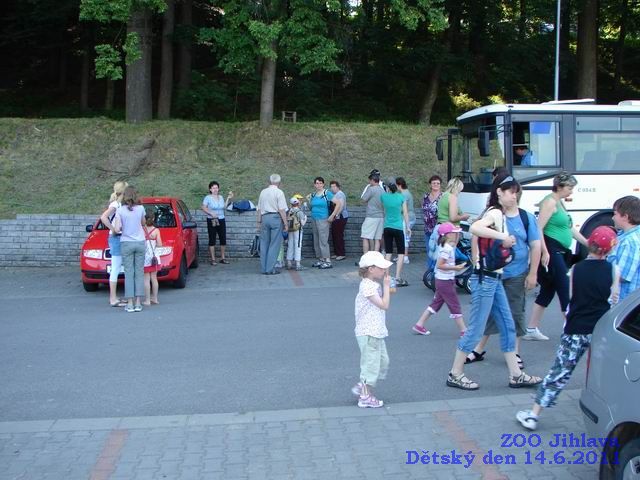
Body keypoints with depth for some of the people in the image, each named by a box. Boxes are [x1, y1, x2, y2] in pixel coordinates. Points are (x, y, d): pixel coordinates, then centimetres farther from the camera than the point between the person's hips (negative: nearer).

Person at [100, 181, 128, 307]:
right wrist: (113, 229, -22)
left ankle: (114, 297, 19)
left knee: (116, 269, 12)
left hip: (120, 238, 9)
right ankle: (113, 299, -3)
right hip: (116, 238, -9)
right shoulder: (115, 204, -14)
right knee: (116, 269, -6)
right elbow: (103, 217, -27)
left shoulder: (119, 204, 12)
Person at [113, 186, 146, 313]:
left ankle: (130, 304, 0)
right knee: (139, 273, 5)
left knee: (129, 273, 2)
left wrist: (119, 228, 10)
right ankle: (138, 303, 4)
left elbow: (117, 229, -11)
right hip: (140, 242, 1)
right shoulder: (141, 208, -1)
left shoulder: (120, 210, -6)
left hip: (126, 244, -1)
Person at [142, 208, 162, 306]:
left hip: (145, 257, -3)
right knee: (154, 278, 12)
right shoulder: (156, 230, -4)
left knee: (146, 279, 1)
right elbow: (159, 244, -5)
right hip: (154, 257, 3)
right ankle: (155, 299, 18)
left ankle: (147, 300, 1)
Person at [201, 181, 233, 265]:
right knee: (212, 240, -2)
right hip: (211, 221, -5)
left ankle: (222, 258, 17)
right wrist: (211, 213, -19)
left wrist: (228, 199, 11)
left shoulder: (221, 197, 12)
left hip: (221, 220, 5)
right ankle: (213, 259, 3)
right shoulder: (208, 198, -4)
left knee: (223, 239, 6)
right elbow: (203, 207, -11)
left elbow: (224, 207, 16)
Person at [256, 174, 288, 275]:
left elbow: (259, 209, 14)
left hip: (264, 218, 5)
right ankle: (270, 269, -2)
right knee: (274, 244, -1)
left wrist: (259, 222, 20)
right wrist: (285, 224, -6)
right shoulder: (279, 192, -5)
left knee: (264, 244, 10)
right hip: (275, 217, -5)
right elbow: (282, 210, -10)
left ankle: (263, 268, 13)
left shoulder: (263, 192, 12)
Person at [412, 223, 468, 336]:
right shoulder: (447, 249, -22)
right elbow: (439, 265, -24)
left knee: (436, 303, 15)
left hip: (442, 280, 10)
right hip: (445, 281, -10)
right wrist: (455, 267, -24)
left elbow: (454, 243, 30)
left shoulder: (449, 246, 7)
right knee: (455, 306, -1)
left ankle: (419, 325, 18)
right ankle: (464, 331, 7)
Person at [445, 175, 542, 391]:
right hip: (485, 278, -10)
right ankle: (455, 374, 9)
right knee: (475, 329, -2)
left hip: (494, 278, 10)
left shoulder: (499, 214, 14)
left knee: (508, 326, 12)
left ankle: (516, 375, 19)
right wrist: (503, 236, -30)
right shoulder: (495, 213, -15)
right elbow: (474, 228, -35)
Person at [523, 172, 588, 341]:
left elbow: (570, 228, 24)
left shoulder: (560, 202, 18)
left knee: (548, 291, 12)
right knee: (565, 290, -6)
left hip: (559, 253, 10)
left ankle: (532, 329, 18)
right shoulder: (550, 202, -11)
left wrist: (588, 243, 23)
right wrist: (544, 252, -24)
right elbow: (539, 228, -19)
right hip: (550, 251, -10)